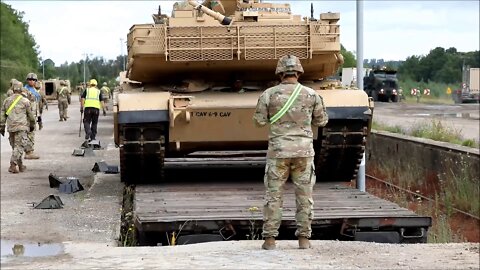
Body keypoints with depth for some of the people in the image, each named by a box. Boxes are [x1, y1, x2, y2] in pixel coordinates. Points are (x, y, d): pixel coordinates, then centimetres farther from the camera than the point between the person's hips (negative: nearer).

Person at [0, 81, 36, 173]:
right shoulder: (25, 101, -2)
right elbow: (30, 115, 6)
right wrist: (32, 125, 21)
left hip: (11, 127, 5)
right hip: (21, 127, -5)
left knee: (15, 147, 15)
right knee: (19, 147, -6)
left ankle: (20, 165, 22)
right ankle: (13, 165, -18)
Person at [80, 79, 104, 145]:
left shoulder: (87, 90, 14)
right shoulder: (98, 91, 17)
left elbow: (82, 99, 4)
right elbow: (102, 101, 9)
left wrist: (81, 108, 7)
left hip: (88, 107, -2)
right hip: (96, 108, 2)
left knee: (86, 122, 0)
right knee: (94, 123, 13)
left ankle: (88, 133, -28)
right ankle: (92, 138, 16)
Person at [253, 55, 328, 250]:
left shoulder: (269, 94, -5)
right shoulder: (311, 95, 0)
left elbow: (259, 121, 0)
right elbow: (322, 121, 9)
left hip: (278, 151, -1)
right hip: (304, 150, 1)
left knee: (273, 195, 5)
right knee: (304, 196, 8)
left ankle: (270, 239, 4)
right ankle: (303, 238, 9)